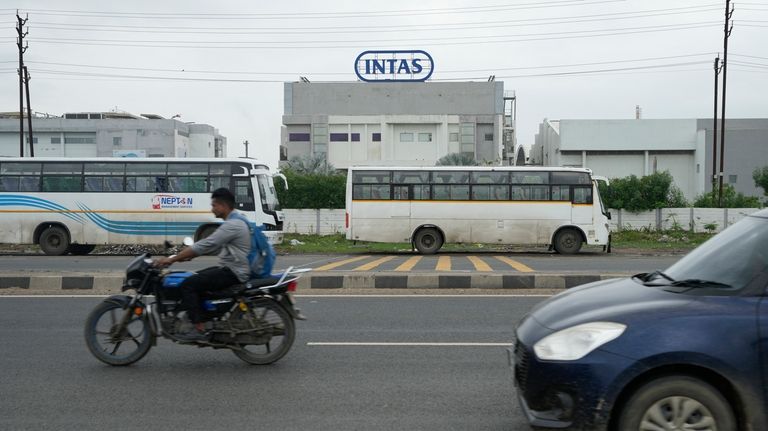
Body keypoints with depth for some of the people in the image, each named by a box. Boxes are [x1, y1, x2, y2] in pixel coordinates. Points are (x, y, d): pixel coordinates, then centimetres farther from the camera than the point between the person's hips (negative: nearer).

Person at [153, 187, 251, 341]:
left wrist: (172, 259, -19)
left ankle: (199, 330, -16)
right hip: (230, 268, 10)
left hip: (233, 272, -10)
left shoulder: (232, 225, -20)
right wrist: (187, 255, 11)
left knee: (188, 284, -15)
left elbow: (204, 245, -23)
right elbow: (213, 246, 19)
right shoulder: (233, 221, 14)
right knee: (194, 279, 16)